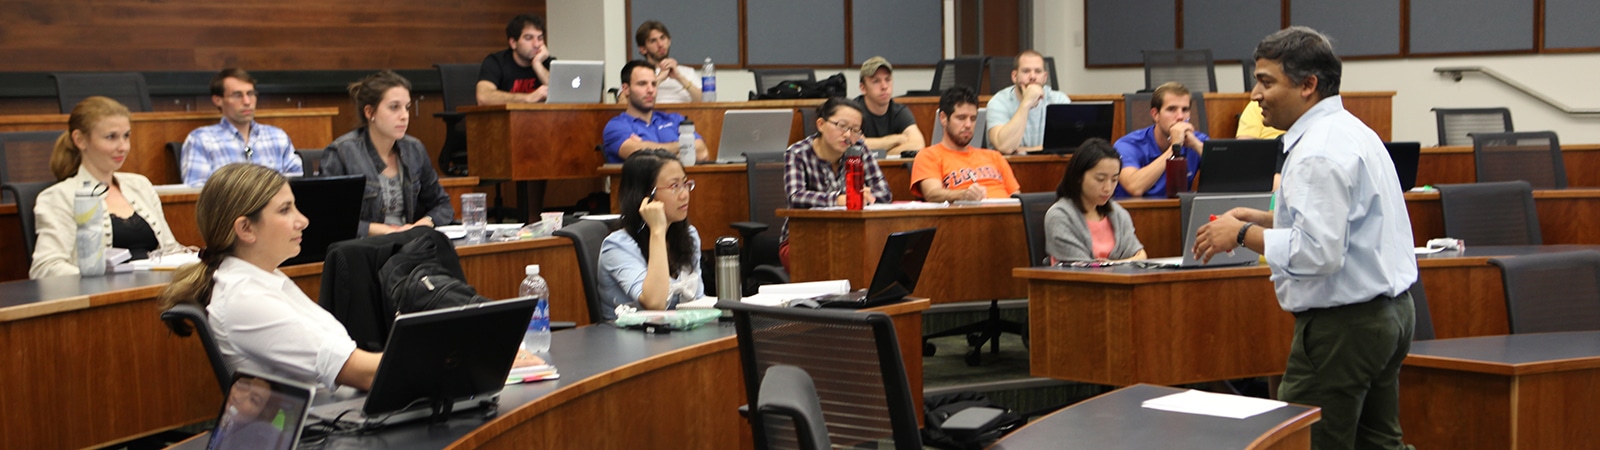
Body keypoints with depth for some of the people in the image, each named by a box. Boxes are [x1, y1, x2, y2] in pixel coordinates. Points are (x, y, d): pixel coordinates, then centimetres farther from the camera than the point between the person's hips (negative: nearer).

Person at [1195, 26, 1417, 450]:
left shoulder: (1318, 153, -19)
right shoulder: (1350, 130, 14)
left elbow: (1316, 252, -26)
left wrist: (1244, 234, -16)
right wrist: (1263, 218, 14)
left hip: (1344, 322, -11)